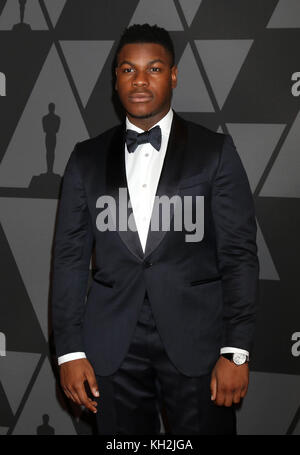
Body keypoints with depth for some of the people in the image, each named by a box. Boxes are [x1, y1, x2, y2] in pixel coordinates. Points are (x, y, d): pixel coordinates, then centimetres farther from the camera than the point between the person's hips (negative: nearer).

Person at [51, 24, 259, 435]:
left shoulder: (215, 151, 1)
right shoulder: (87, 158, 7)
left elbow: (239, 254, -2)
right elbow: (70, 256, 6)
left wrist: (236, 351, -8)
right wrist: (70, 351, 1)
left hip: (196, 342, -1)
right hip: (113, 347, 2)